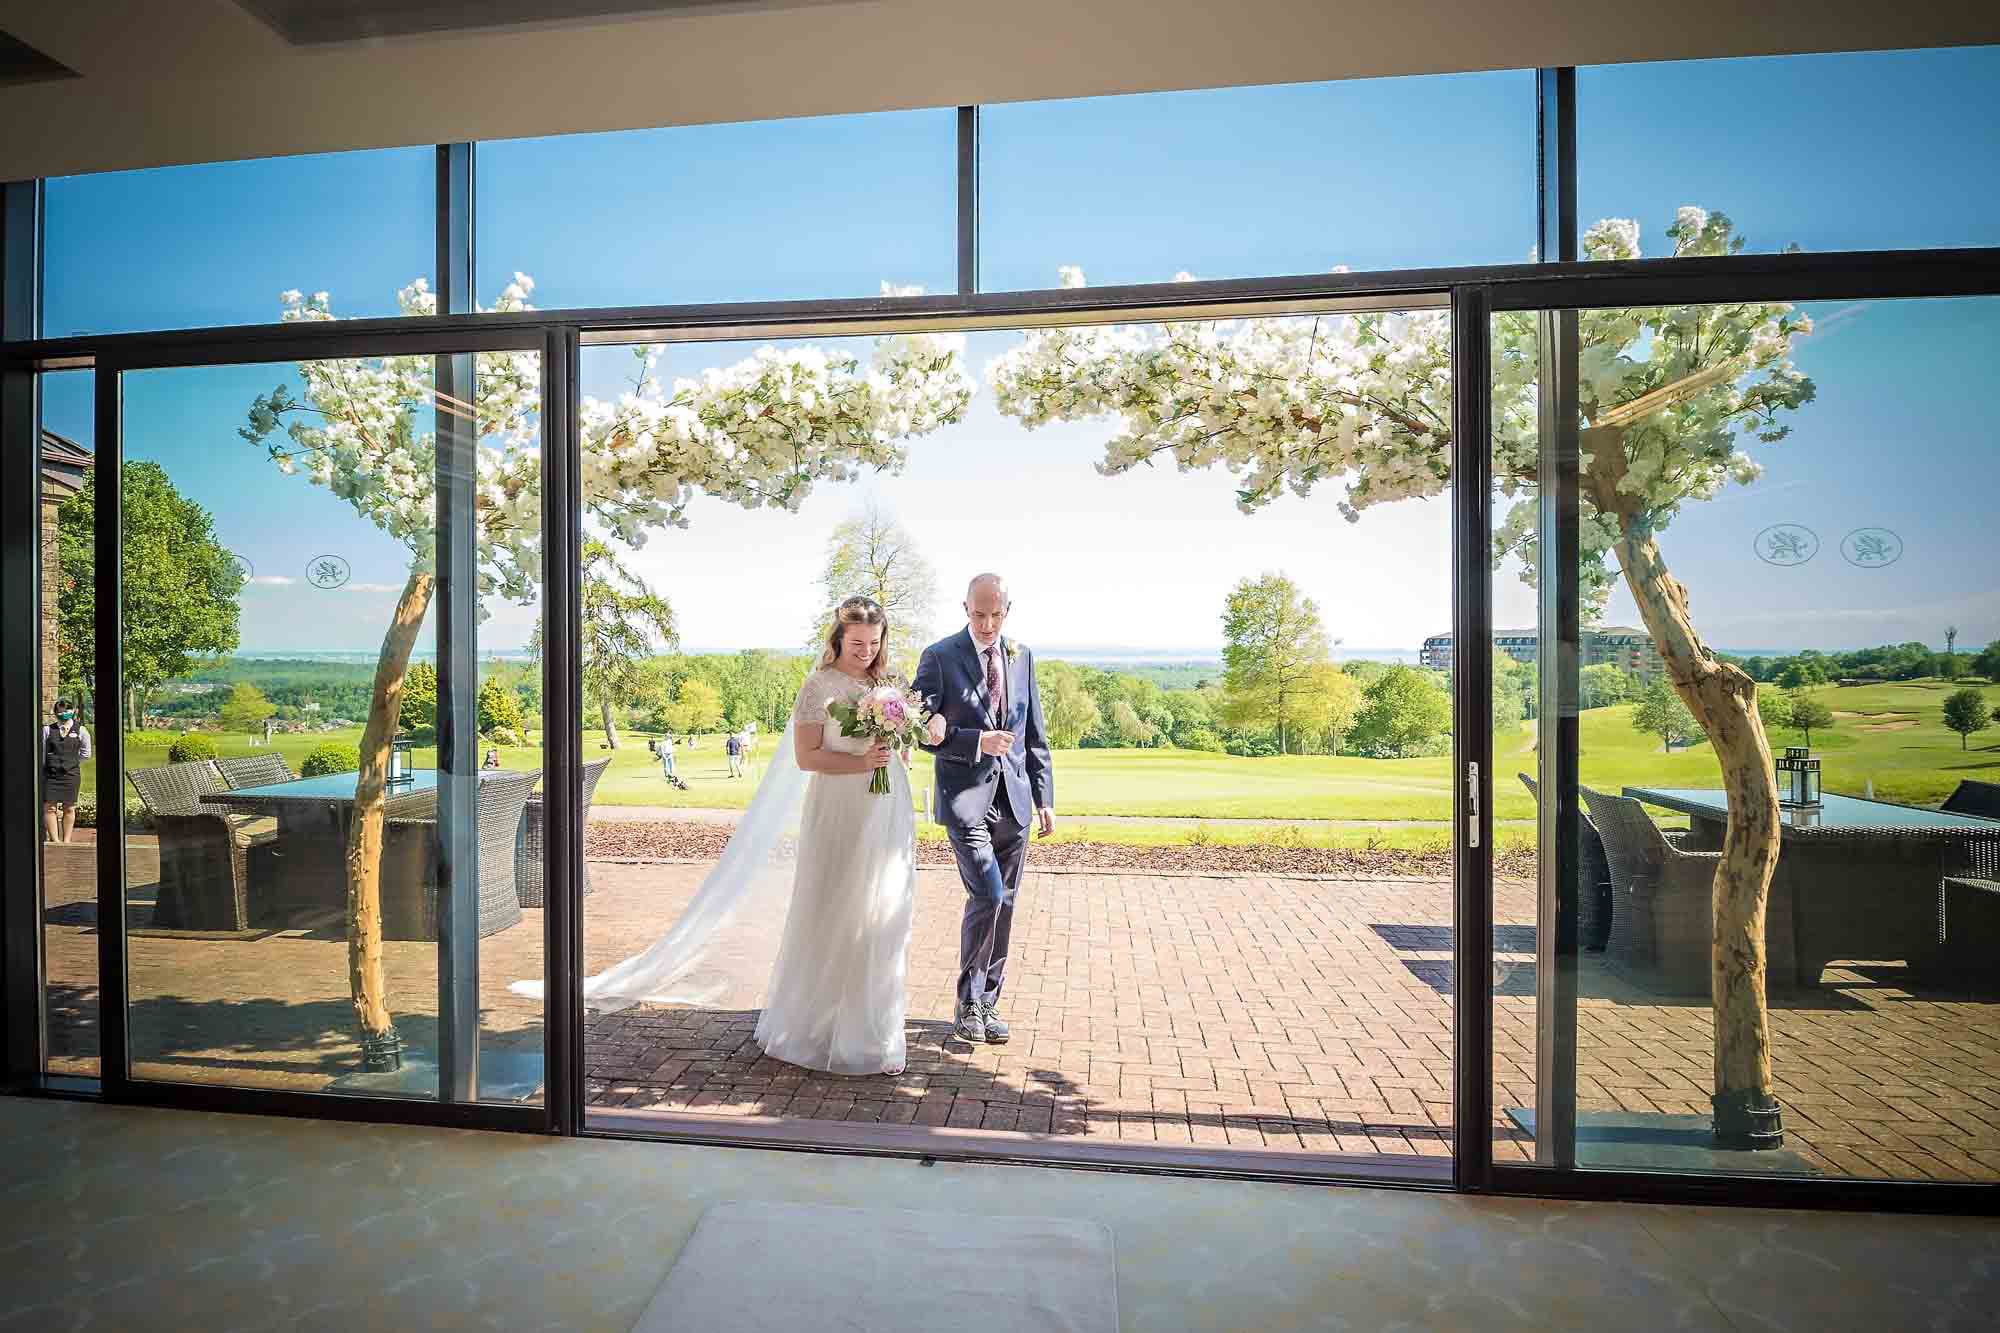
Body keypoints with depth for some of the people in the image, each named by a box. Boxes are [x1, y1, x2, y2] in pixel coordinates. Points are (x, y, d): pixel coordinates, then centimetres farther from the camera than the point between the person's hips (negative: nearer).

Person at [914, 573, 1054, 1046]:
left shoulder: (1022, 657, 9)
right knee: (987, 897, -12)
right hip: (966, 798, -4)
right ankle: (968, 1002, 10)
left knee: (1004, 905, 10)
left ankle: (988, 1001, 26)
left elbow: (1035, 734, 12)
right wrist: (978, 741, -20)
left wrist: (1045, 797, 8)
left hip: (1013, 799, 5)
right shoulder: (939, 657, -5)